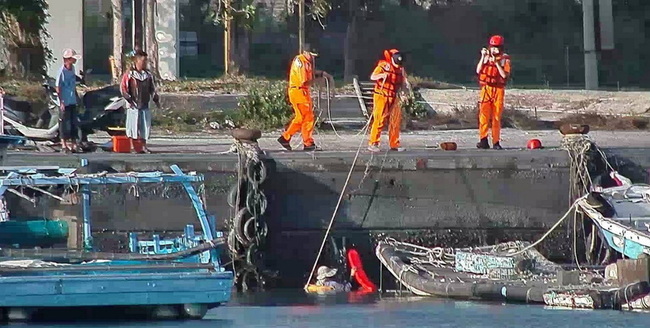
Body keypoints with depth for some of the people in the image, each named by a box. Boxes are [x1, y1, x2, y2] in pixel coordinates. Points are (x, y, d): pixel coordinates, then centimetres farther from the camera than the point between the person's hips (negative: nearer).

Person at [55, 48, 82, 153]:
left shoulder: (72, 69, 6)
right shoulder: (62, 71, -17)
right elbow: (58, 87, -16)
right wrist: (61, 102, -19)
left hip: (72, 101, 8)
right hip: (64, 102, -8)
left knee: (74, 122, 11)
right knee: (64, 123, 0)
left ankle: (74, 143, 19)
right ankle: (64, 144, 8)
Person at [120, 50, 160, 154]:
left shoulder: (148, 74, 8)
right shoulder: (129, 74, -7)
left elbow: (152, 89, 16)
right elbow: (123, 88, -6)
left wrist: (156, 100, 10)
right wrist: (129, 100, -12)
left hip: (145, 105, 4)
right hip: (133, 105, -4)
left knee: (145, 125, 5)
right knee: (133, 125, -1)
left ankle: (144, 146, 15)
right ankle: (132, 147, 8)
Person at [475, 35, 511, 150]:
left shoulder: (505, 59, 3)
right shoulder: (486, 57, 9)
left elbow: (505, 75, -9)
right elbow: (478, 70, -2)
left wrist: (497, 63, -16)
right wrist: (483, 57, -9)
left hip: (499, 90, -1)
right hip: (486, 88, 1)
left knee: (497, 116, 0)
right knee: (484, 114, -10)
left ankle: (496, 142, 5)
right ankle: (483, 140, -12)